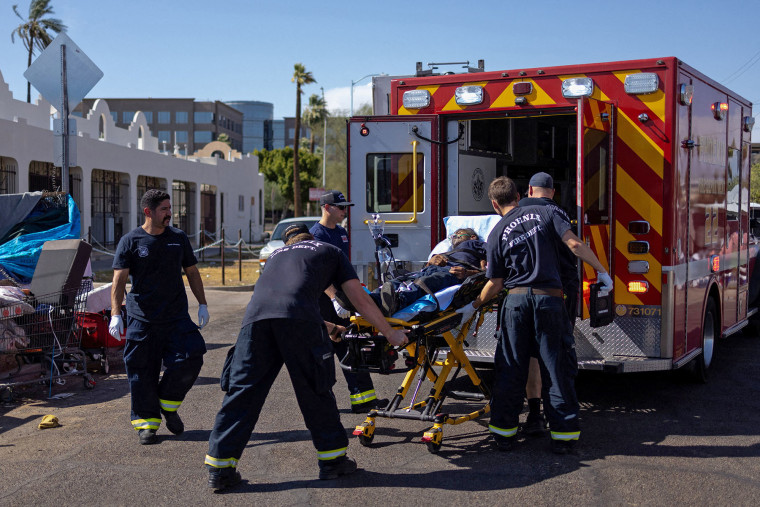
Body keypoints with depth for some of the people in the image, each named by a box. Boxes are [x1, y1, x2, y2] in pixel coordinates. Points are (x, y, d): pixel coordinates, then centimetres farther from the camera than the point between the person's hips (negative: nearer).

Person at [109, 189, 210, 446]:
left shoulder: (178, 238, 10)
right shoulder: (130, 241, -1)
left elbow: (192, 272, 17)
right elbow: (119, 280, -6)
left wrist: (202, 304, 10)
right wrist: (116, 314, -16)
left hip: (177, 317, 3)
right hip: (141, 319, -2)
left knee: (190, 357, -8)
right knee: (142, 370, 0)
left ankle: (168, 405, 16)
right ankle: (147, 421, 14)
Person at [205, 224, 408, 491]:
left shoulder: (277, 254, 41)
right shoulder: (331, 251, 30)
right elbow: (361, 300, 26)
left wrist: (329, 328, 62)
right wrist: (391, 334, 38)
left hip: (255, 315, 4)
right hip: (297, 316, -4)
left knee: (242, 390, 6)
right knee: (315, 391, 9)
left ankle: (220, 468, 7)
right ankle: (333, 459, 20)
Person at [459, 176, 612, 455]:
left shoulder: (497, 234, 7)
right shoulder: (544, 213, 7)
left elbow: (495, 283, 8)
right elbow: (575, 244, -4)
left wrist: (474, 306, 22)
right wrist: (601, 271, 4)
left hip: (516, 300, 0)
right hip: (550, 299, 0)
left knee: (509, 369, 9)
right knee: (556, 369, 6)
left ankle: (503, 432, 15)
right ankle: (563, 436, 9)